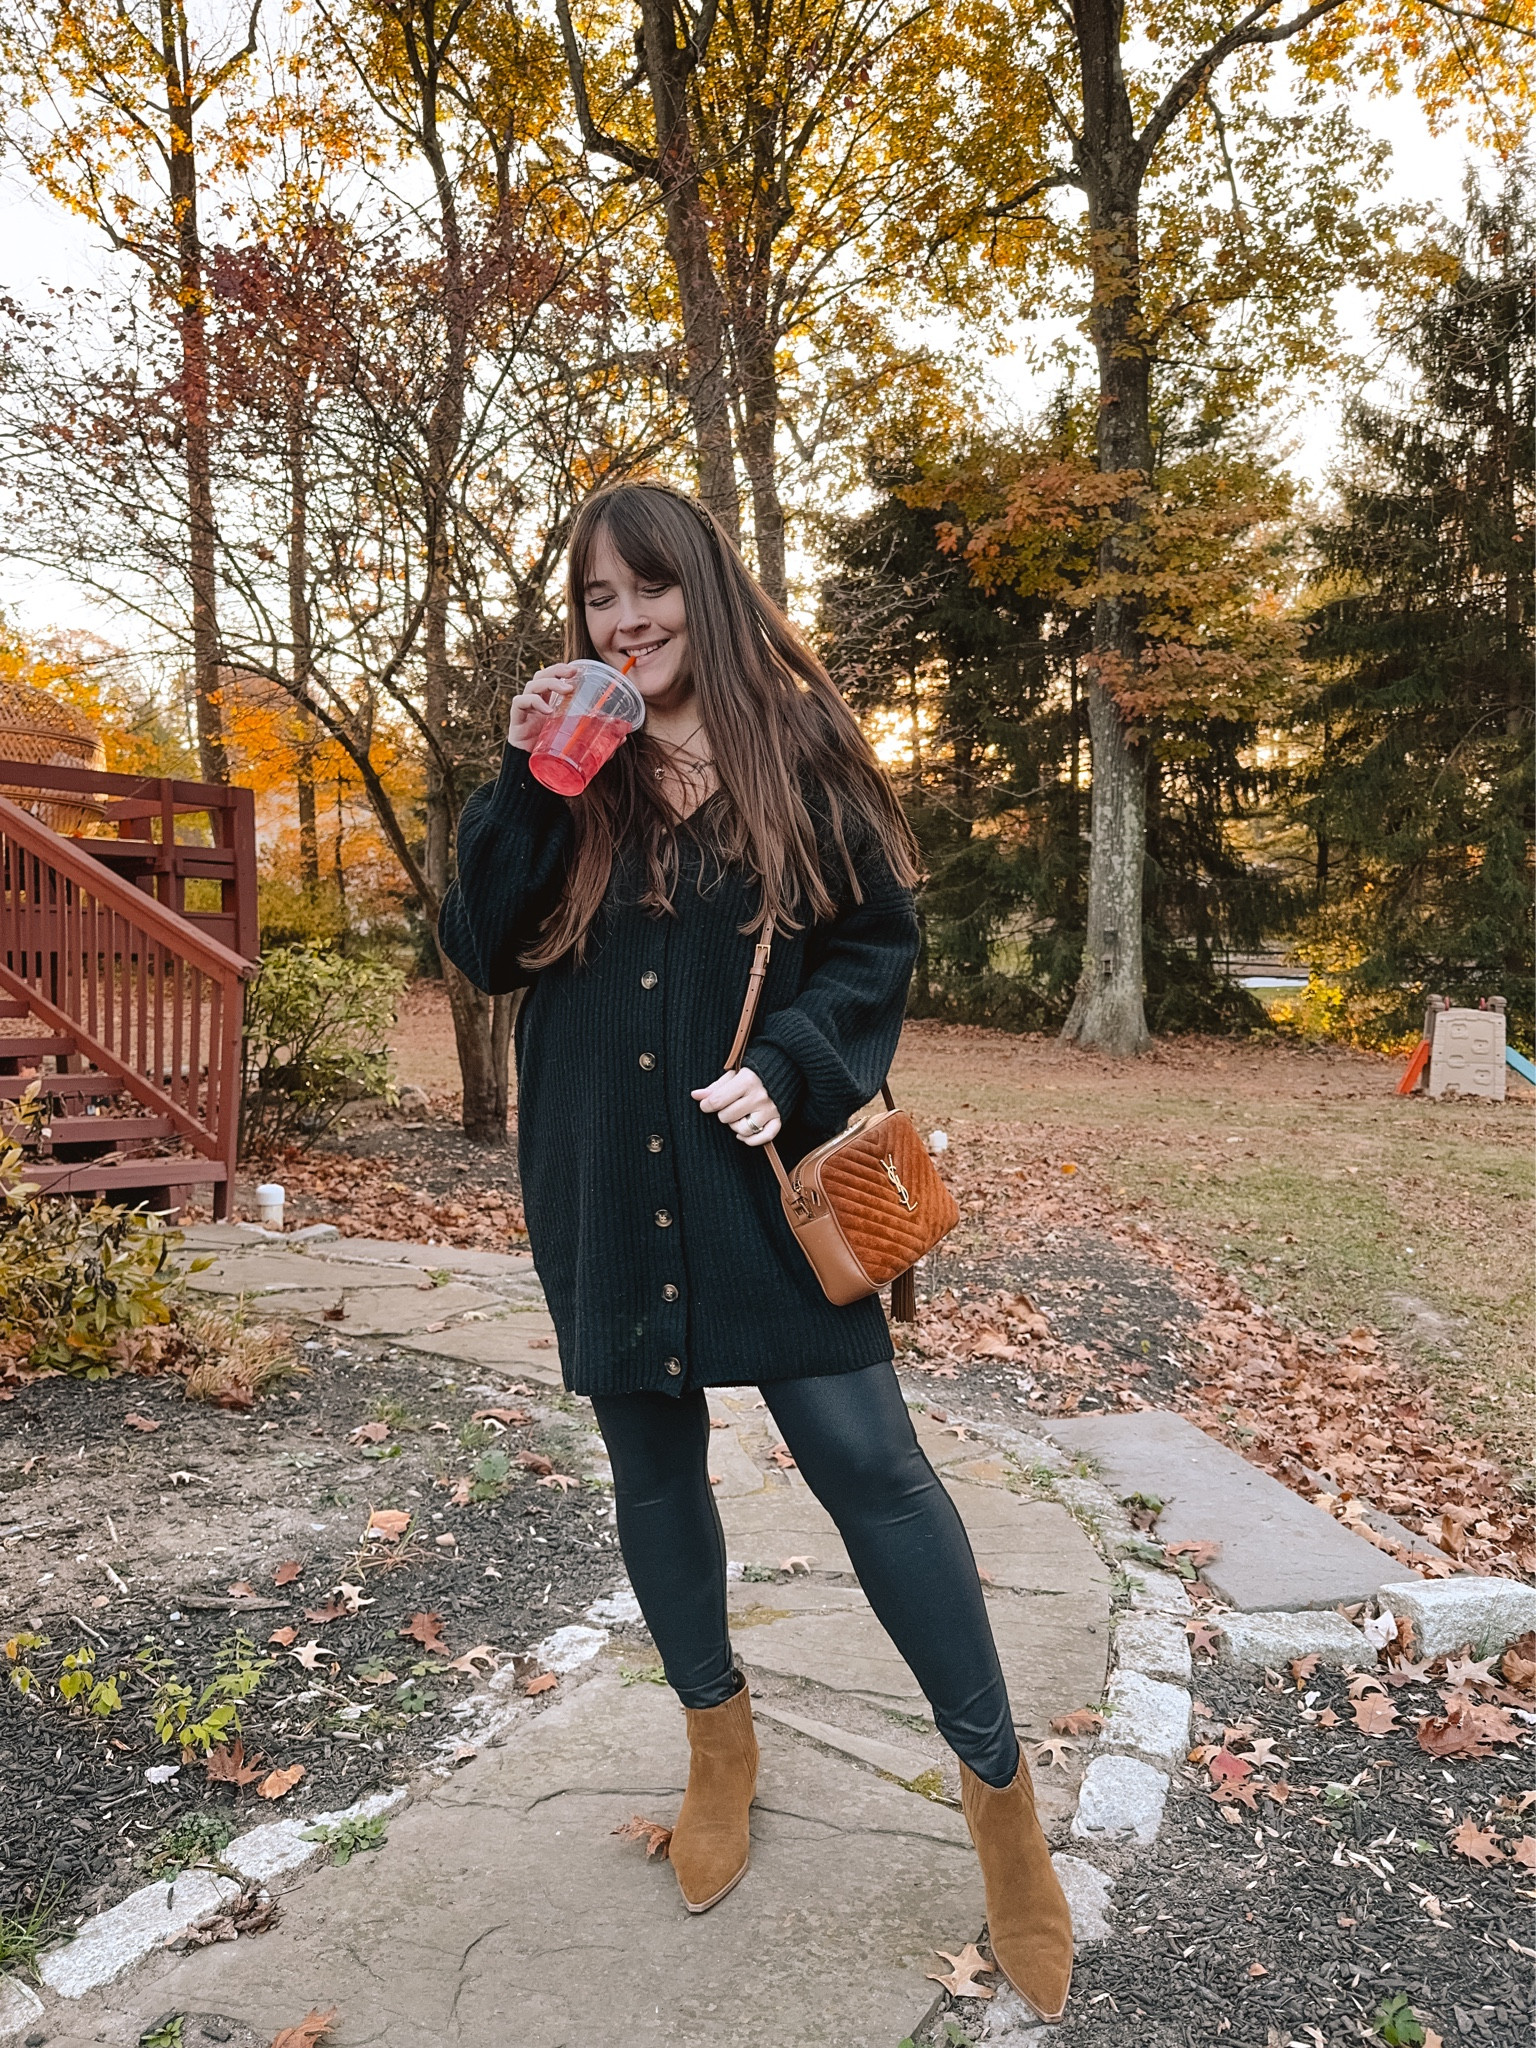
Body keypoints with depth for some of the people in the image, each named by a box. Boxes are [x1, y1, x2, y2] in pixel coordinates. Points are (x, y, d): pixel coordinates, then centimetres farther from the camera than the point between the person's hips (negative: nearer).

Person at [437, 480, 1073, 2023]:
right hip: (605, 1187, 4)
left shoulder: (796, 754, 0)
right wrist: (525, 781, -11)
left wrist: (790, 1071, -17)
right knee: (652, 1469, 14)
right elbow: (482, 953, 0)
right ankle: (719, 1742, 37)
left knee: (866, 1461, -5)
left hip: (760, 1170, -3)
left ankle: (998, 1786, 14)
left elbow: (878, 945, -1)